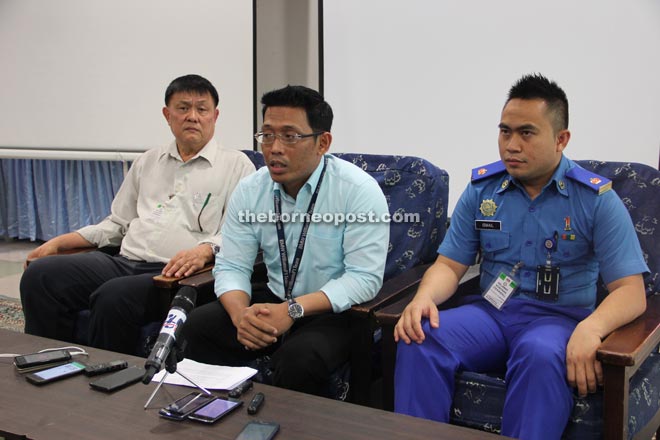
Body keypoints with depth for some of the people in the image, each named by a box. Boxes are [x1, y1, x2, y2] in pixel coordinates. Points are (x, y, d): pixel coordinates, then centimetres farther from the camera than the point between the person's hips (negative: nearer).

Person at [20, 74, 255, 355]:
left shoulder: (236, 165, 7)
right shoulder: (147, 162, 23)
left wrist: (204, 250, -24)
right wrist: (59, 242, 14)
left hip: (175, 273, -5)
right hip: (125, 261, 6)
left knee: (114, 295, -34)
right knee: (40, 273, -16)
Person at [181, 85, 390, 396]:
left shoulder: (358, 190, -15)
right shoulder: (249, 191, -1)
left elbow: (364, 277, -19)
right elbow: (231, 266, 0)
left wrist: (293, 310, -28)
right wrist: (241, 314, -22)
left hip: (334, 311, -4)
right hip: (273, 303, 5)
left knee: (299, 357, -34)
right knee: (196, 326, -17)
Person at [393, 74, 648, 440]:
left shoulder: (597, 199, -5)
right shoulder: (481, 188, 5)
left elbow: (631, 291, -9)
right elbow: (450, 265, 6)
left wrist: (590, 329, -31)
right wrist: (424, 297, -18)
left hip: (559, 318, -2)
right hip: (489, 311, 3)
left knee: (541, 355, -38)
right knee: (419, 339, -27)